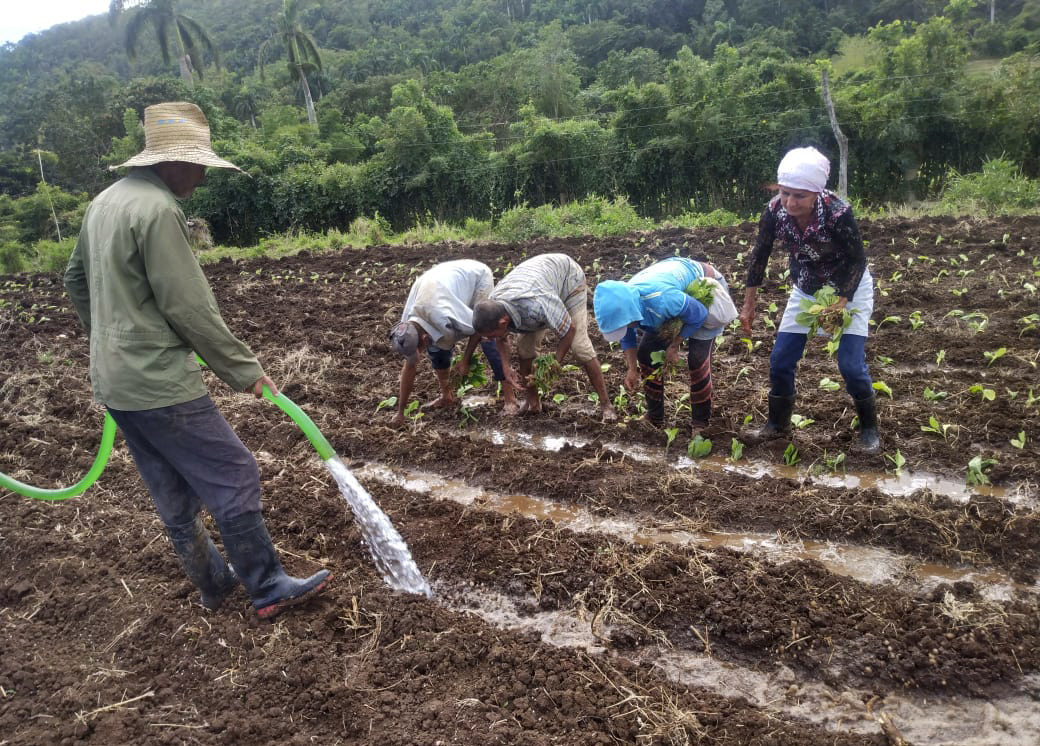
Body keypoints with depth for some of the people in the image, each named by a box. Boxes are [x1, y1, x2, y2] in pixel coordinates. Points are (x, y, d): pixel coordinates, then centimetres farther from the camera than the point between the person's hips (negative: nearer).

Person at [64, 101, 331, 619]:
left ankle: (213, 584, 31)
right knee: (234, 478, 0)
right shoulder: (157, 210, -19)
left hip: (113, 384, 10)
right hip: (160, 384, -10)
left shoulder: (104, 202, 11)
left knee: (173, 493, 17)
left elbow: (75, 280, 22)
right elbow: (190, 310, -20)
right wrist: (245, 370, -12)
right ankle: (267, 590, 9)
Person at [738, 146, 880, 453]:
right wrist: (748, 305, -4)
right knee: (780, 359, 1)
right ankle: (778, 422, 23)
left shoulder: (838, 212, -33)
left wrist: (841, 303, -28)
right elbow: (759, 256, -8)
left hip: (849, 289, -4)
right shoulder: (774, 210, -22)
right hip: (805, 289, 4)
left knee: (851, 364, -10)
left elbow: (858, 260, -19)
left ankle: (869, 428, 13)